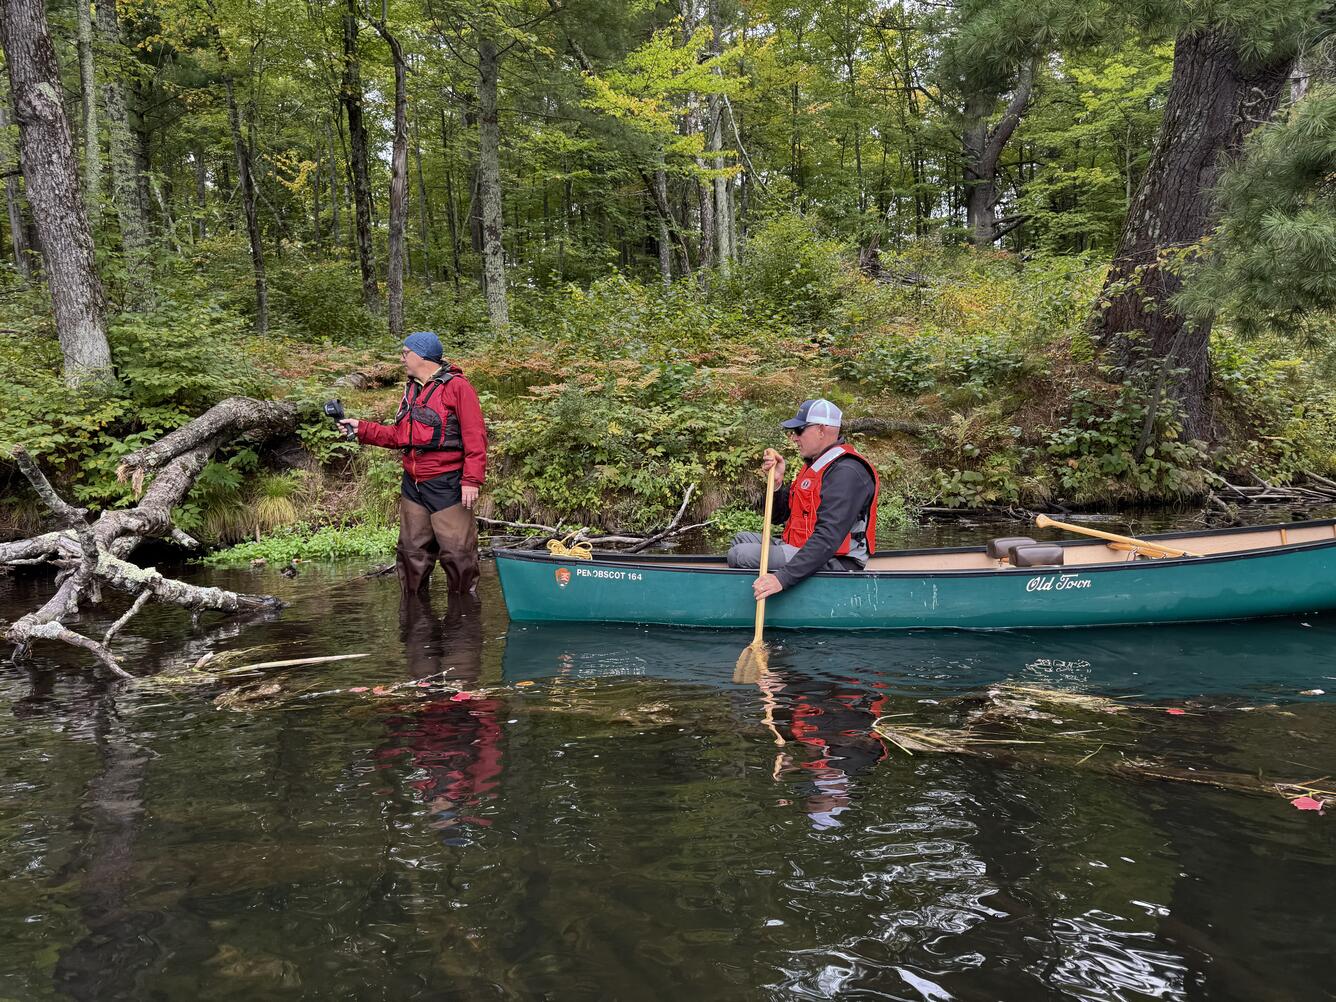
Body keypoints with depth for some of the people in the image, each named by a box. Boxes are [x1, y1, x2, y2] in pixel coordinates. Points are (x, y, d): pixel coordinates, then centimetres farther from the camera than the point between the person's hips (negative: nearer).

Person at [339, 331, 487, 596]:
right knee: (412, 552, 12)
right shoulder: (411, 390, 18)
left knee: (457, 552, -6)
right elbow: (399, 435, 20)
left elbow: (475, 437, -13)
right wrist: (362, 429, 10)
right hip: (412, 485, 8)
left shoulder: (456, 386, -7)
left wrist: (471, 480, -18)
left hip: (446, 485, -8)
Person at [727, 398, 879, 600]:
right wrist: (777, 481, -2)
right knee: (741, 540, 18)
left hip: (834, 562, -11)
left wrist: (783, 578, -37)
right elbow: (780, 516, 18)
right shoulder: (814, 464, 15)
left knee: (740, 555, -20)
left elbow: (828, 537, -31)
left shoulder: (846, 472, -20)